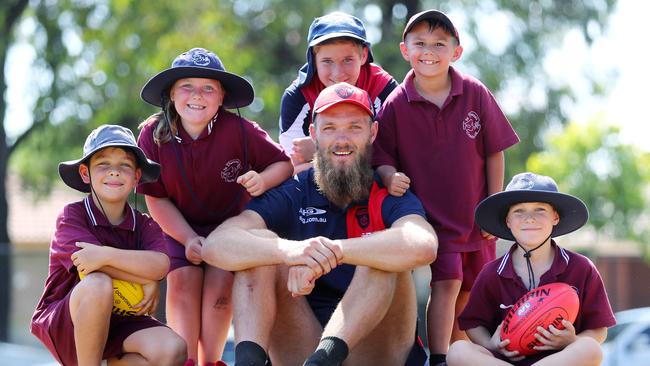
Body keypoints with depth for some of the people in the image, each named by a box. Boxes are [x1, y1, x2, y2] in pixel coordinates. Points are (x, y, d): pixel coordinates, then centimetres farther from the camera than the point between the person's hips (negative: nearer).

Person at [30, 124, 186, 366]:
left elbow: (160, 265, -22)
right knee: (98, 284, -37)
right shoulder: (72, 216, -8)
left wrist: (106, 255, -32)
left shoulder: (145, 226, 1)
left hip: (117, 322, 3)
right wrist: (148, 282, -18)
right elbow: (94, 268, -23)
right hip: (61, 323, -3)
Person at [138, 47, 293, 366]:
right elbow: (156, 199, -10)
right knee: (183, 278, -19)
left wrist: (263, 180, -33)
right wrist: (189, 239, -20)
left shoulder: (240, 131, -21)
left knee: (220, 282, -19)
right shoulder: (154, 135, -16)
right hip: (180, 227, 1)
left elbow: (284, 164, -9)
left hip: (232, 223, -1)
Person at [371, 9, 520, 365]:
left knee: (469, 295, 13)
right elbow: (382, 155, -2)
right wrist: (390, 176, -25)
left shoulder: (476, 94, -6)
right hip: (430, 216, -3)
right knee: (446, 283, -18)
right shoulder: (396, 104, -9)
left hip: (475, 216, 3)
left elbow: (494, 152, 1)